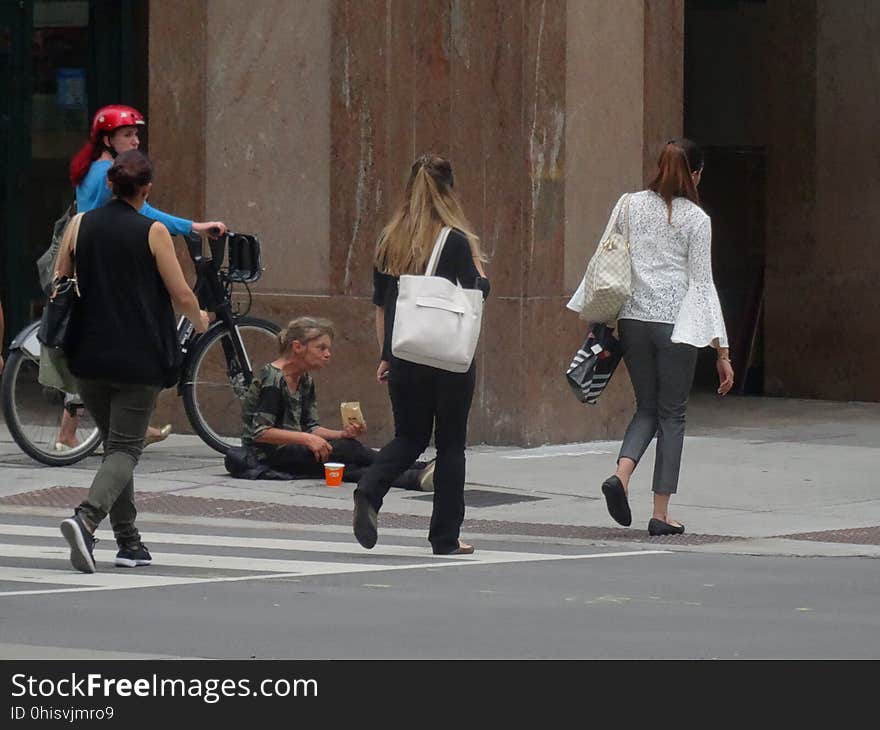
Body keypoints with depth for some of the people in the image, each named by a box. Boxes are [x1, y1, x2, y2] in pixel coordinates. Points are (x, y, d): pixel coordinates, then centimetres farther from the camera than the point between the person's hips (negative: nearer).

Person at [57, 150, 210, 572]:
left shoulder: (80, 226, 3)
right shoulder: (153, 232, -6)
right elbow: (182, 296, -4)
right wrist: (199, 321, 17)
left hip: (89, 355, 4)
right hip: (139, 359, -4)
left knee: (114, 444, 17)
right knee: (126, 449, -1)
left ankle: (128, 541, 16)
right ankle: (86, 518, -26)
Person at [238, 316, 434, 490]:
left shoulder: (305, 381, 14)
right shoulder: (272, 378, -13)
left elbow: (311, 427, 10)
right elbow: (260, 432, -20)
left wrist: (342, 434, -9)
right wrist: (306, 439, -27)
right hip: (266, 454, -7)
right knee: (347, 450, -26)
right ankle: (417, 477, -34)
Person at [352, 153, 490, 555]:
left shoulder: (389, 240, 4)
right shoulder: (455, 240, -10)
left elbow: (380, 305, 9)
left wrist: (385, 356, 16)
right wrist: (477, 264, 8)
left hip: (403, 357, 4)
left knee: (409, 437, 16)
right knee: (450, 444, 7)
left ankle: (369, 491, -13)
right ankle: (445, 537, 9)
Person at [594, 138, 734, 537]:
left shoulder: (629, 206, 5)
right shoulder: (696, 219, -4)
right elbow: (702, 283, -5)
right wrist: (722, 350, -2)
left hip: (633, 320, 4)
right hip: (676, 324, -3)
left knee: (647, 407, 17)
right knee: (672, 414, 6)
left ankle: (621, 474, -11)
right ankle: (660, 514, 5)